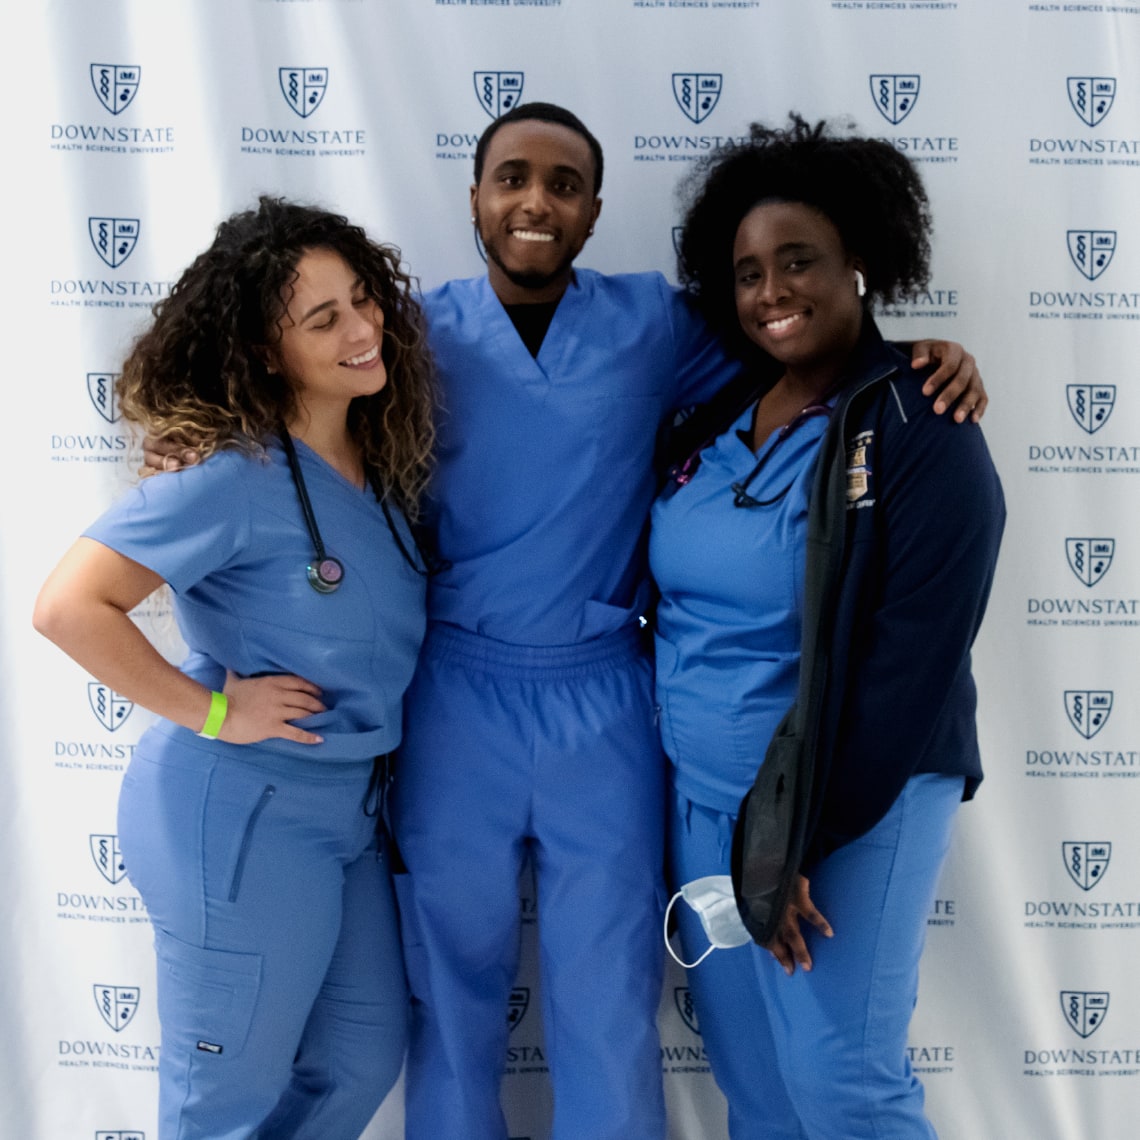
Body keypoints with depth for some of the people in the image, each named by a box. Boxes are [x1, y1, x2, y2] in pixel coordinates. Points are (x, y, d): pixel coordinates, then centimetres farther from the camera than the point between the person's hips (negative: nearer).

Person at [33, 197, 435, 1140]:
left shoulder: (378, 465, 4)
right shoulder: (234, 476, -19)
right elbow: (70, 606, -24)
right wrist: (209, 711, -20)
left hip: (345, 810, 8)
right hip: (241, 820, -8)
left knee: (365, 1057, 21)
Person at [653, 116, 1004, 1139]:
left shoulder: (921, 431, -13)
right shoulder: (712, 419, 5)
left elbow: (911, 667, -16)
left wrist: (800, 840, -15)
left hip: (851, 803, -5)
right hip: (700, 795, 6)